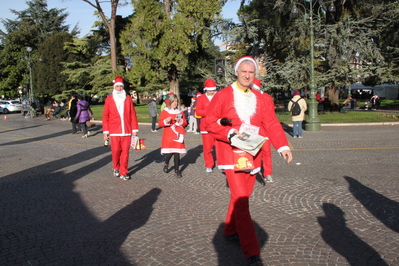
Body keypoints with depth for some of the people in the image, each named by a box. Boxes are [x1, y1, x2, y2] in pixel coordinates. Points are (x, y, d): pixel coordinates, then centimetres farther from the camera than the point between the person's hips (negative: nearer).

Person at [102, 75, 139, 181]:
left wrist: (135, 129, 2)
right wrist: (105, 131, 0)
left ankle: (123, 172, 12)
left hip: (127, 131, 1)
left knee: (125, 151, 1)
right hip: (114, 131, -1)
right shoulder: (109, 99, 5)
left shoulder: (128, 98, 7)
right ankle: (116, 168, 26)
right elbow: (105, 116, 5)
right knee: (115, 151, 0)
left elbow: (133, 115, 6)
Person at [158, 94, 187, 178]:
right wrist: (166, 121, -20)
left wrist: (180, 121, -11)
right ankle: (166, 163, 24)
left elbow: (184, 123, 8)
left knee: (177, 153, 0)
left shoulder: (180, 112, 10)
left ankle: (177, 170, 11)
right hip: (168, 136, -2)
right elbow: (160, 123, -2)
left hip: (177, 136, 2)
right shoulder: (164, 112, 1)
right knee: (169, 152, -10)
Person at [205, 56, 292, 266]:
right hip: (231, 154, -4)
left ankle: (230, 230, 37)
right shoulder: (223, 96, -2)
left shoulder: (262, 100, 9)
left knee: (243, 196, 13)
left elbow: (272, 125, 1)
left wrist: (283, 147, -15)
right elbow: (209, 123, -3)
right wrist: (229, 133, -19)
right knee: (241, 200, -9)